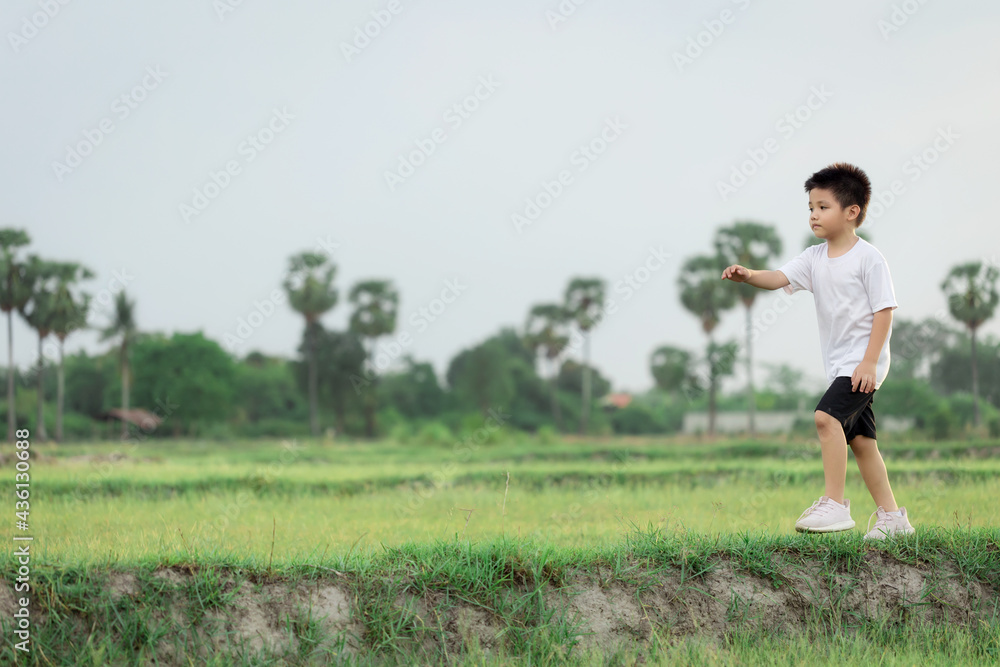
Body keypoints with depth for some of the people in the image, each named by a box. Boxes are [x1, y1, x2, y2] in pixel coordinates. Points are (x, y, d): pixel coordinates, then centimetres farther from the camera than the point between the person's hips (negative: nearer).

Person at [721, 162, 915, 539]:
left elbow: (884, 309, -13)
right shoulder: (815, 258, 7)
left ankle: (835, 504, -23)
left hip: (863, 361, -8)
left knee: (827, 416, -26)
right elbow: (780, 278, -6)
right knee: (859, 439, 12)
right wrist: (748, 276, -27)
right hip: (838, 364, 8)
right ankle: (891, 516, 21)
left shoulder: (868, 258, -11)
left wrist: (869, 362, -18)